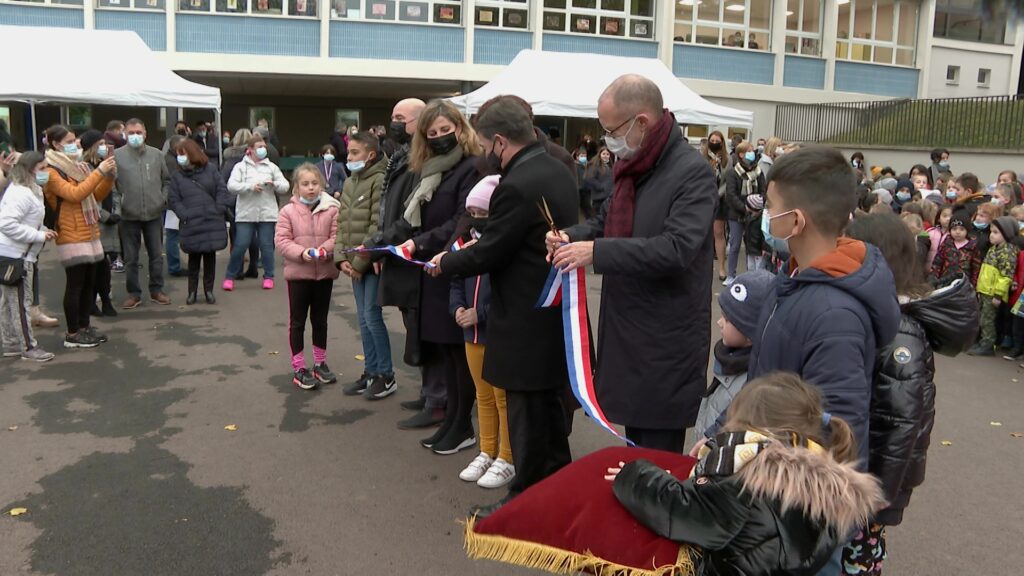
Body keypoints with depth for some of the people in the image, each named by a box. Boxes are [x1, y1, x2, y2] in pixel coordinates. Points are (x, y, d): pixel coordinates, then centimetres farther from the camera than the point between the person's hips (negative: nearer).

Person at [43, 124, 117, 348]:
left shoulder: (77, 166, 15)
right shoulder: (51, 172, -10)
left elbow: (96, 196, 16)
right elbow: (75, 194, -23)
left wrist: (109, 177, 0)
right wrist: (99, 172, -24)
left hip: (90, 233, 8)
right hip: (71, 236, -8)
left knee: (90, 282, 11)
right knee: (75, 284, -5)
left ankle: (84, 327, 20)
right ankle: (72, 334, 3)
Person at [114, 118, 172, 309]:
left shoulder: (156, 154, 3)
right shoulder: (117, 155, -5)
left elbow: (166, 180, 13)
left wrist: (163, 198, 4)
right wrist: (118, 202, -8)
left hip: (154, 214, 2)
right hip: (129, 216, -2)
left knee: (157, 255, 10)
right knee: (131, 258, 7)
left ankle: (157, 290, 22)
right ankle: (133, 293, 17)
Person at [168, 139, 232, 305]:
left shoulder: (210, 169, 5)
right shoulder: (177, 176, 6)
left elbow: (222, 190, 3)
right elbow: (174, 199, 3)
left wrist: (218, 210, -6)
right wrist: (184, 215, -10)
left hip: (213, 223, 0)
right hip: (191, 224, 0)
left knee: (210, 256, 7)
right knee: (193, 258, 4)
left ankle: (208, 290, 18)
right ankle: (192, 291, 15)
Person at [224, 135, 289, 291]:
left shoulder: (271, 167, 11)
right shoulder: (240, 166, 4)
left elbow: (285, 186, 6)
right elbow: (231, 186, -8)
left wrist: (274, 184, -14)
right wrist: (251, 186, -18)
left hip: (267, 213, 2)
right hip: (246, 213, -2)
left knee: (266, 245, 4)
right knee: (240, 245, -3)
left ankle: (268, 277, 16)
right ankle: (230, 277, 10)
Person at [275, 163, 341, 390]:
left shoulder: (331, 209, -3)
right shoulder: (288, 211, -5)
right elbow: (281, 240, -8)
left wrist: (326, 249, -24)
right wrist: (301, 252, -22)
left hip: (325, 272, 2)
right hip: (298, 273, -1)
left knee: (320, 320, 15)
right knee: (297, 321, 6)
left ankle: (320, 363, 30)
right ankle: (298, 368, 16)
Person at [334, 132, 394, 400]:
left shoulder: (379, 180, -12)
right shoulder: (349, 183, 14)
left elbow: (378, 226, -17)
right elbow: (342, 224, 13)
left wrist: (360, 262, -15)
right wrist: (341, 258, 1)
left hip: (373, 262, -8)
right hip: (354, 264, 8)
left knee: (372, 316, -5)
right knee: (363, 318, 12)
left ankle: (386, 376, 8)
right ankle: (371, 372, 22)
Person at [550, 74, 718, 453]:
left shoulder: (692, 173, -17)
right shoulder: (635, 166, 11)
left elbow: (677, 248, -27)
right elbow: (610, 220, 22)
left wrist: (597, 252, -26)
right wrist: (573, 237, 1)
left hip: (666, 341, -8)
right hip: (628, 330, 9)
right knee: (634, 446, 20)